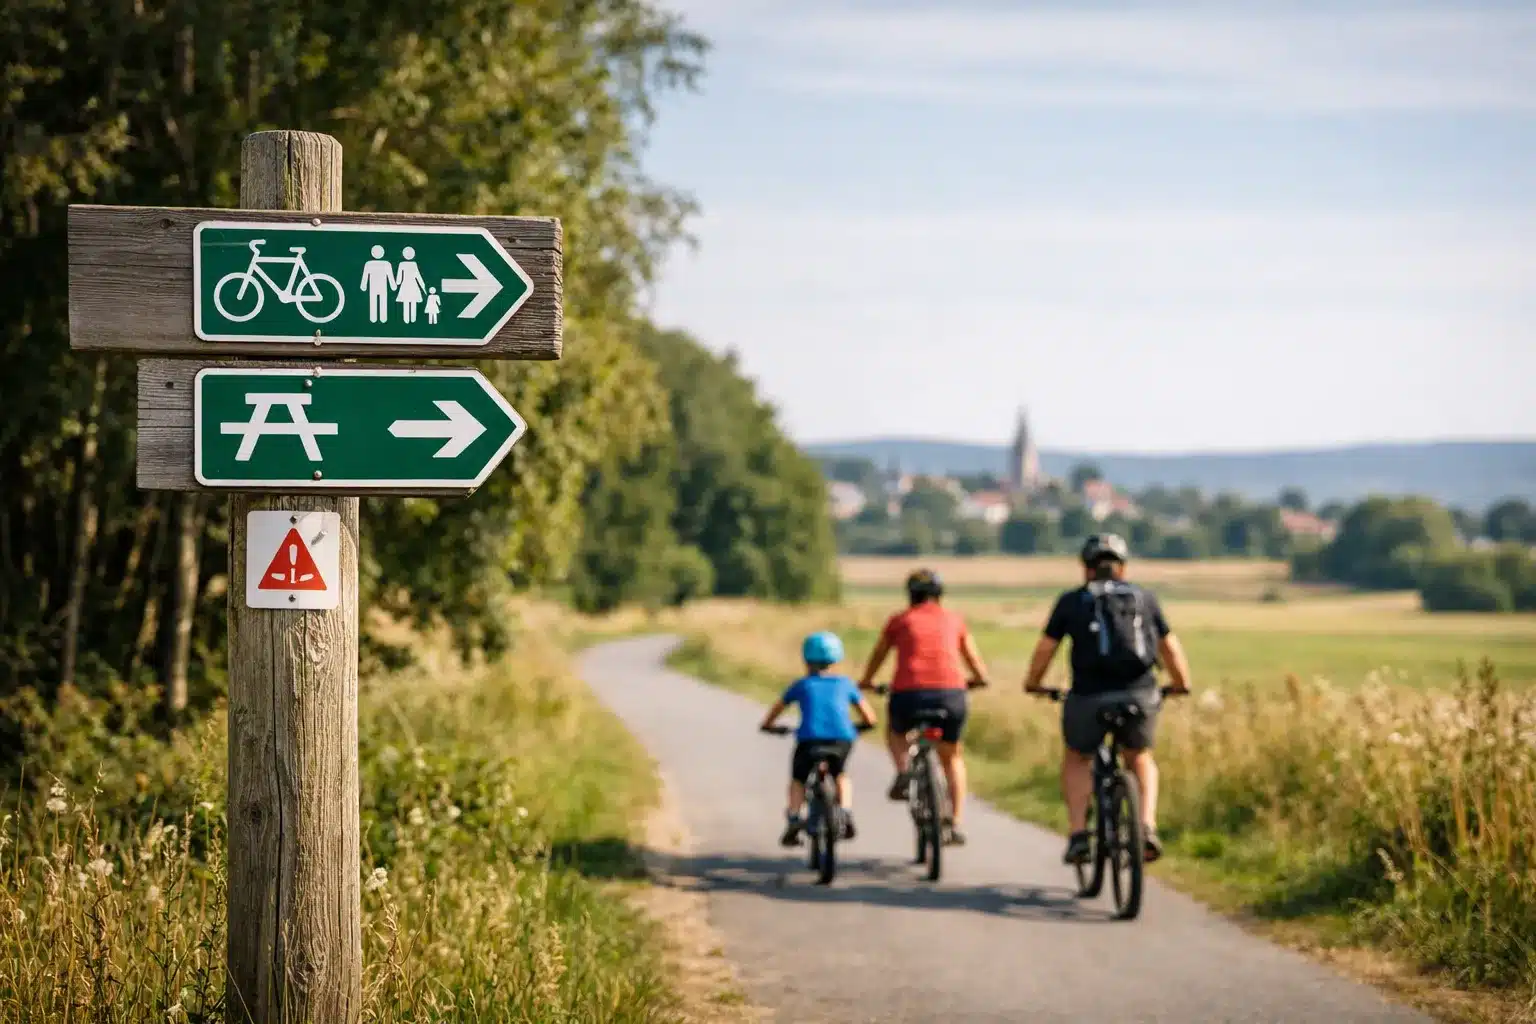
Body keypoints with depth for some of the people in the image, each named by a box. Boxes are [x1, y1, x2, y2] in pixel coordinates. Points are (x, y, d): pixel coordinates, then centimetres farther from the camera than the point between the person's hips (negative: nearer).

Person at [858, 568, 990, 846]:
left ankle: (902, 772, 5)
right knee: (952, 757, 23)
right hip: (951, 694, 1)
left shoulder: (900, 621, 17)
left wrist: (865, 682, 51)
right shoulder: (953, 619, 19)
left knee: (895, 730, 33)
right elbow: (973, 657, 31)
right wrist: (981, 679, 53)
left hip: (909, 695, -1)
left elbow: (878, 655, 32)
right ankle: (956, 825, 14)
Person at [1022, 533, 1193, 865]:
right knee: (1140, 758, 27)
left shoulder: (1072, 601, 9)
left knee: (1076, 760, 23)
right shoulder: (1144, 598, 15)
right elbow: (1170, 648, 19)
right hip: (1140, 695, 2)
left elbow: (1045, 649, 8)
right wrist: (1181, 683, 36)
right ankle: (1147, 828, 7)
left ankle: (1078, 835, 7)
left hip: (1089, 697, -1)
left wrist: (1033, 683, 26)